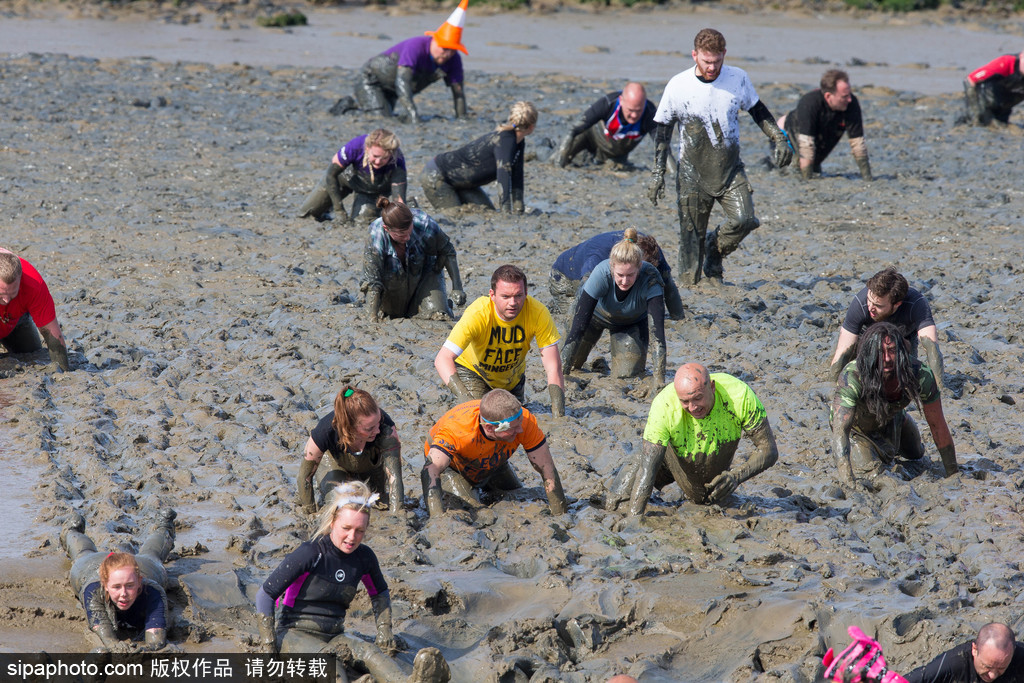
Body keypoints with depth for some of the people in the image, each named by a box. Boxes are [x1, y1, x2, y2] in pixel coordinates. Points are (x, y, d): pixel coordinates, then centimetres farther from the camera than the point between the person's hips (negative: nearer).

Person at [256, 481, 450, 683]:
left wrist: (384, 632, 12)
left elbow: (379, 593, 27)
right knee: (329, 655, -39)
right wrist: (270, 649, -15)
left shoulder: (364, 558, 5)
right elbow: (265, 595, -11)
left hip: (333, 636, 3)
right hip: (294, 634, -3)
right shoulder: (310, 554, -12)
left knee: (366, 650, -32)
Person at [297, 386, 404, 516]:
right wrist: (311, 513, -19)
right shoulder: (325, 431, -41)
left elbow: (394, 476, -41)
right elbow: (305, 475, -25)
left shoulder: (386, 427, -44)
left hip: (377, 466, 0)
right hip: (342, 468, 0)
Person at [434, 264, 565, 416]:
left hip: (513, 376, 3)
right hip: (473, 371, -3)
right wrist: (463, 395, -61)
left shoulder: (538, 312, -33)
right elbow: (443, 358, -45)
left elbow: (553, 367, -31)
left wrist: (559, 412, -42)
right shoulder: (477, 314, -39)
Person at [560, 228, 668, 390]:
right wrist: (561, 374, -46)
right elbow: (578, 326, -41)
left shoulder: (651, 278, -40)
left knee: (627, 377, -9)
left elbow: (657, 329, -44)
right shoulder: (602, 272, -41)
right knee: (571, 364, 8)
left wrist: (659, 380, -53)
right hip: (596, 313, 0)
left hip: (632, 322, 0)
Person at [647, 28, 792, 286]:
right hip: (693, 174, -2)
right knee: (692, 235, -3)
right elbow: (663, 129, 1)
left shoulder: (738, 79, -2)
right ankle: (688, 282, 11)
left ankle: (714, 249, 11)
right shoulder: (678, 86, -7)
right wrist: (658, 173, -4)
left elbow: (758, 111, 15)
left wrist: (779, 139, 5)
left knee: (744, 219, -17)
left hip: (730, 169, 2)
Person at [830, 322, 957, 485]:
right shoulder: (851, 377, -45)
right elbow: (840, 430, -51)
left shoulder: (920, 375, -37)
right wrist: (847, 478, -66)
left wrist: (953, 474, -23)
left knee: (915, 454, 24)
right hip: (855, 424, -4)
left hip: (891, 420, 4)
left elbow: (938, 426, -26)